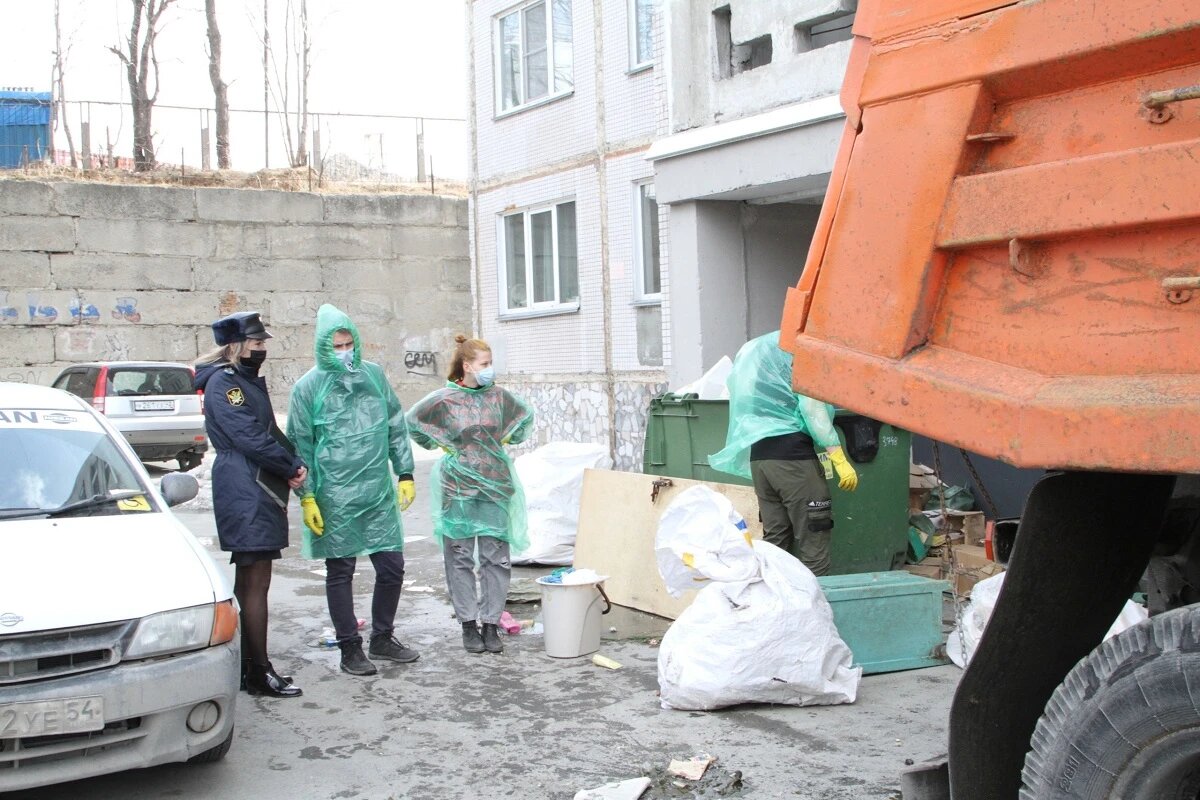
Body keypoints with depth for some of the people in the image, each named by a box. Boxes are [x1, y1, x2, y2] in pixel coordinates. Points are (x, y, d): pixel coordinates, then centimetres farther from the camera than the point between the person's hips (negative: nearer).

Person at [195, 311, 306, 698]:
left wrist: (295, 463, 0)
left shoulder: (250, 381, 19)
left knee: (249, 581, 14)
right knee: (256, 582, -7)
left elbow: (271, 431, 18)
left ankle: (248, 667, 22)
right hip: (245, 495, -10)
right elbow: (250, 438, -19)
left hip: (262, 492, 10)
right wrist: (292, 467, -10)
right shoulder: (223, 383, -11)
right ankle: (260, 674, -3)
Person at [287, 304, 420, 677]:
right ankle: (350, 648, 18)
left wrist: (405, 474, 9)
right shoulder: (309, 386, -2)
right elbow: (300, 446, -1)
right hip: (335, 497, -3)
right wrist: (306, 497, -5)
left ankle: (382, 638, 26)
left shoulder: (373, 375, 7)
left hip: (379, 493, 4)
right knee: (340, 572, 5)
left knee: (392, 567, 7)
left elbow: (396, 427, 13)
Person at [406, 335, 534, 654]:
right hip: (459, 488, -3)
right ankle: (468, 625, 12)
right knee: (461, 558, 3)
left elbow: (525, 416, 21)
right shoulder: (444, 399, -6)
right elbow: (412, 423, 7)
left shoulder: (498, 395, 3)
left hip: (495, 487, 3)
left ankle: (491, 625, 10)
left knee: (497, 558, 2)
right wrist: (439, 445, 5)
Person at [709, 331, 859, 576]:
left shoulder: (754, 349, 20)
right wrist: (839, 459, -15)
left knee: (775, 539, 10)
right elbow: (811, 406, -13)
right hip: (791, 454, -8)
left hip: (757, 454, 8)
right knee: (813, 540, -3)